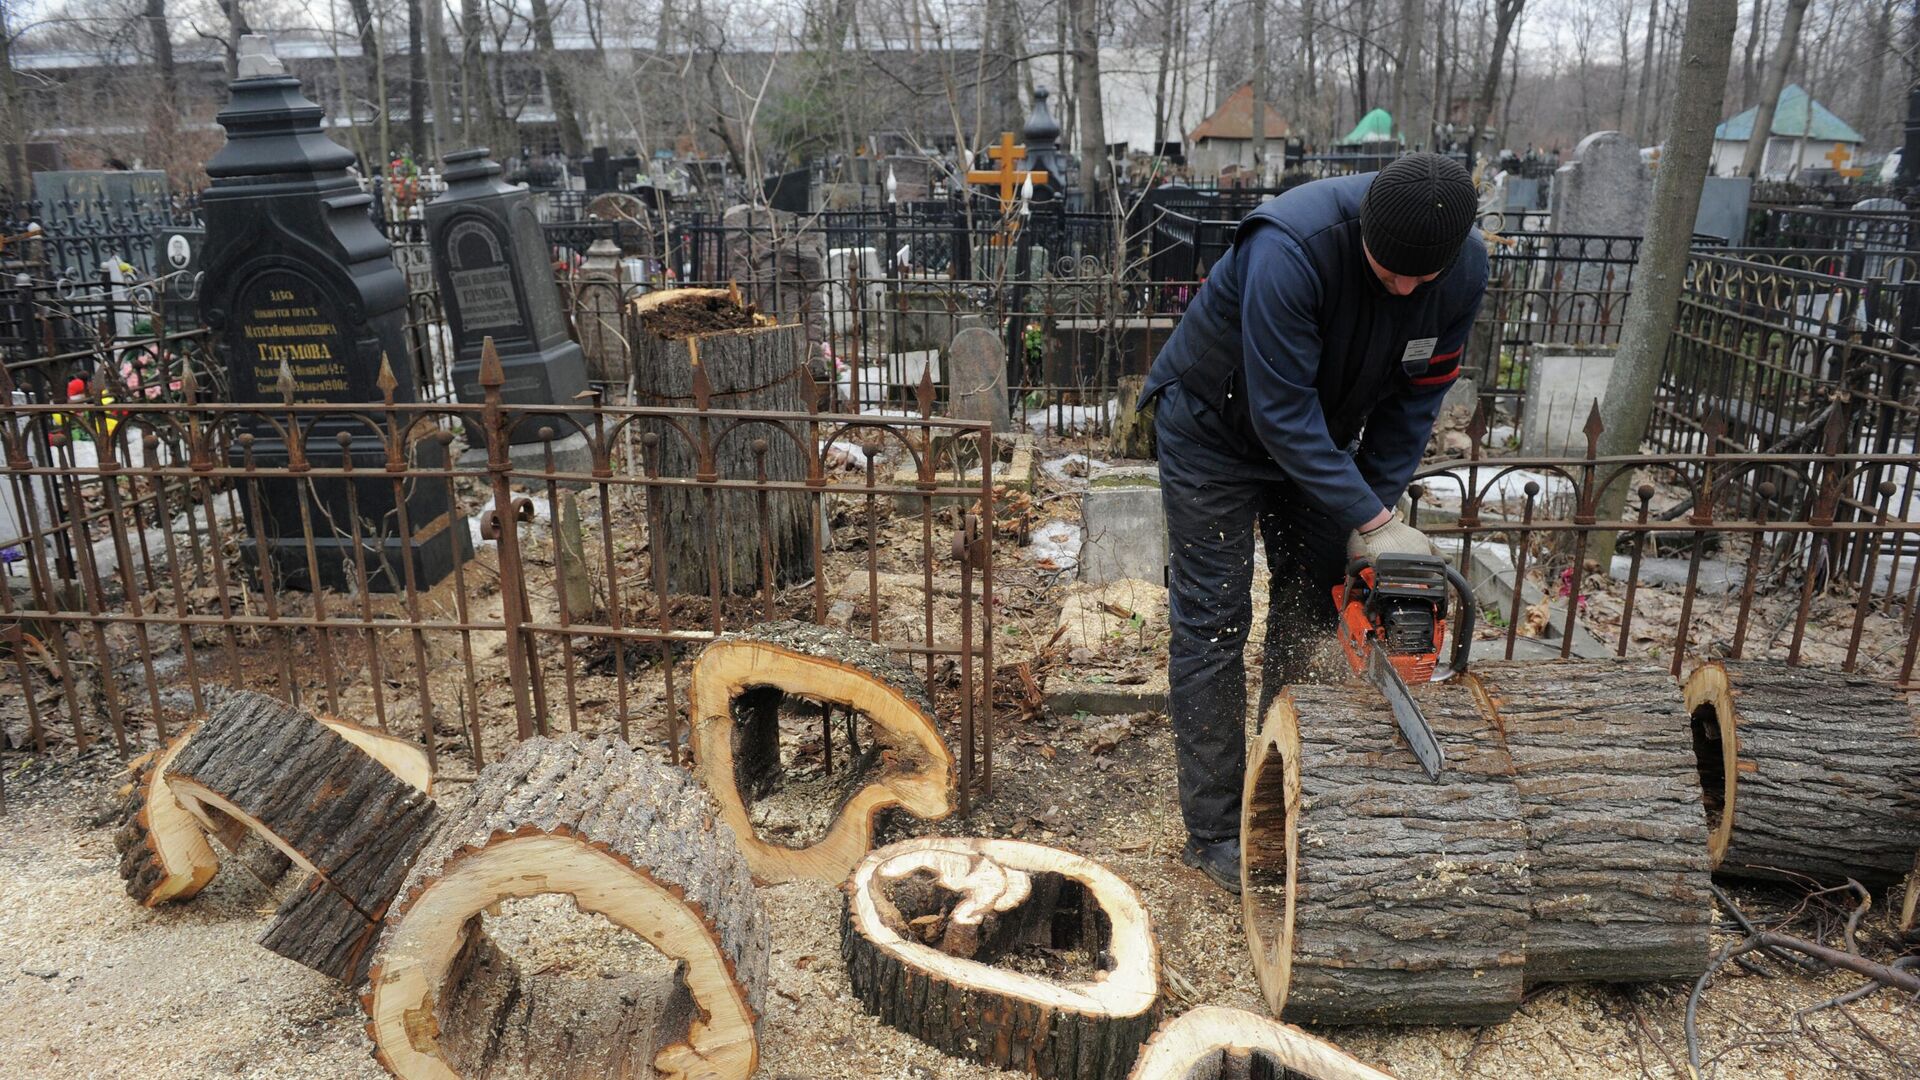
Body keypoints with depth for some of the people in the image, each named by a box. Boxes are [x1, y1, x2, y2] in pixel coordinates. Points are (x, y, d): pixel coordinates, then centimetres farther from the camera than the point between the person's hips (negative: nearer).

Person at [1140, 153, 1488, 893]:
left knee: (1316, 613, 7)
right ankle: (1214, 833, 4)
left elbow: (1415, 396, -7)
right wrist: (1373, 522, -32)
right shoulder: (1292, 248, -37)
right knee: (1214, 621, -5)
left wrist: (1377, 506, -14)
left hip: (1323, 434, 6)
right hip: (1215, 427, -6)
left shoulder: (1465, 268, -18)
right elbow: (1282, 411, -34)